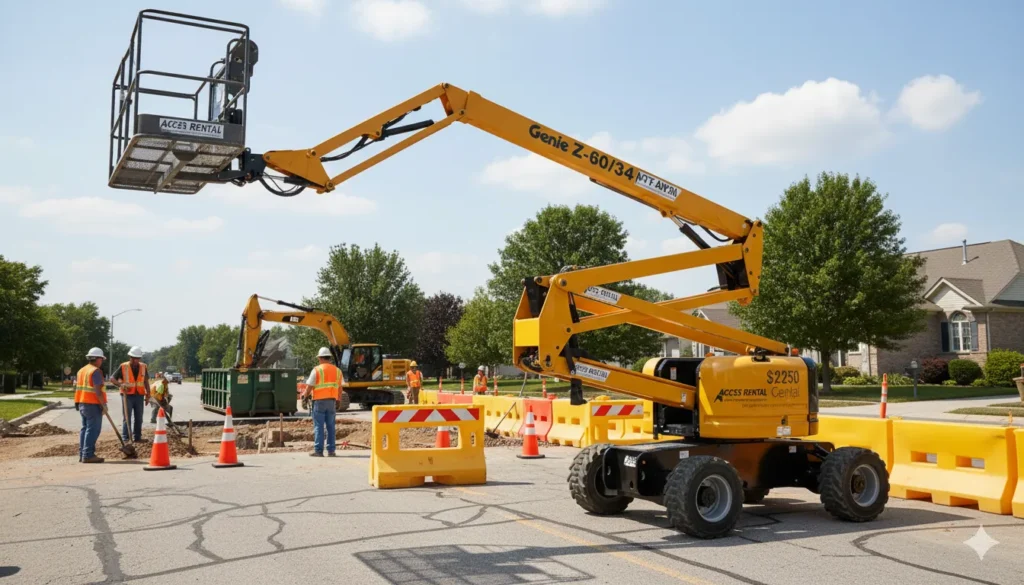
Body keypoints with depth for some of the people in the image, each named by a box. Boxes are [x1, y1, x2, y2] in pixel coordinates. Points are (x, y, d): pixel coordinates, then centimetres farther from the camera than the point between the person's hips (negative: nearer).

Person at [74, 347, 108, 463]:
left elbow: (77, 387, 17)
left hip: (82, 403, 9)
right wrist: (104, 405, -15)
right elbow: (97, 390, -19)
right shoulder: (96, 371, -12)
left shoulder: (82, 370, 17)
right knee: (93, 430, -7)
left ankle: (82, 454, 16)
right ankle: (88, 455, -9)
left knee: (85, 428, 14)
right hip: (93, 405, -9)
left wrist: (78, 404, 20)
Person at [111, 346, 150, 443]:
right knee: (127, 418, -3)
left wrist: (148, 395, 6)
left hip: (139, 396, 3)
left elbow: (146, 382, 11)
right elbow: (112, 378, -5)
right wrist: (121, 384, -23)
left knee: (139, 418, 8)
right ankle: (125, 438, 0)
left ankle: (137, 437, 16)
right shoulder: (123, 367, -5)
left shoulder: (143, 367, 5)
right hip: (127, 396, -3)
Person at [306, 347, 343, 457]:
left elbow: (309, 386, -8)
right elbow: (340, 388, 10)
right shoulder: (337, 370, 9)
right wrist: (338, 402, 17)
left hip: (319, 401, -4)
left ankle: (318, 450, -3)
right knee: (330, 426, 8)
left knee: (318, 427, -1)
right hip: (332, 401, 4)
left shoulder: (317, 370, -6)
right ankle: (331, 450, 8)